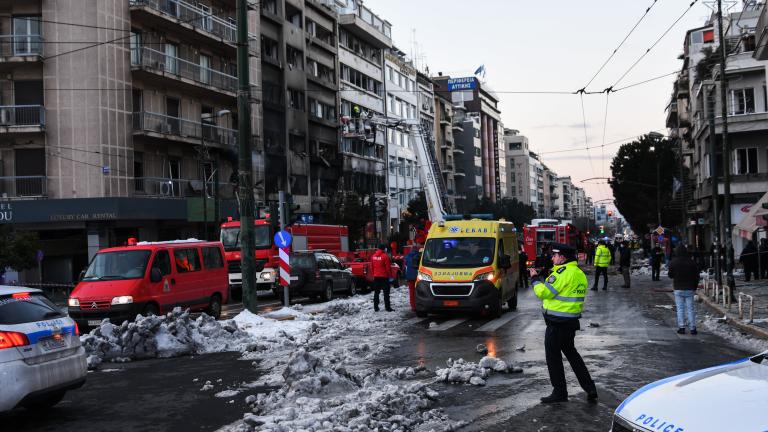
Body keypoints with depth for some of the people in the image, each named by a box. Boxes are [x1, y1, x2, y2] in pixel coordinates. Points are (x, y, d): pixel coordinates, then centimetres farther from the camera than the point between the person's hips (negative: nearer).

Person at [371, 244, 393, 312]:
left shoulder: (373, 256, 5)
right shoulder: (385, 256, -13)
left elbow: (372, 267, 12)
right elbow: (388, 267, -12)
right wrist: (390, 276, -4)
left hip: (376, 276, 5)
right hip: (384, 276, -5)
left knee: (376, 292, 10)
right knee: (386, 292, -1)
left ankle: (376, 307, 10)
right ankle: (387, 307, -3)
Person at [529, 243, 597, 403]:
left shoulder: (563, 273, -19)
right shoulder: (579, 273, 11)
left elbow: (544, 292, -19)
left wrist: (535, 279, -2)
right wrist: (541, 278, 10)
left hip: (557, 323, -9)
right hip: (572, 321, 9)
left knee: (553, 356, 3)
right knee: (571, 353, 21)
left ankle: (559, 392, 11)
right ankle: (590, 388, 21)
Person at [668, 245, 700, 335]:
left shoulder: (673, 263, -6)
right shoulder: (691, 262, -2)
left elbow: (670, 275, 2)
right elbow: (696, 276, 3)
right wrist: (695, 287, 13)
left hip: (678, 289, -1)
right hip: (689, 289, 1)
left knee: (680, 309, 3)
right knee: (690, 308, 5)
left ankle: (681, 327, -1)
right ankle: (692, 328, 4)